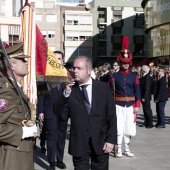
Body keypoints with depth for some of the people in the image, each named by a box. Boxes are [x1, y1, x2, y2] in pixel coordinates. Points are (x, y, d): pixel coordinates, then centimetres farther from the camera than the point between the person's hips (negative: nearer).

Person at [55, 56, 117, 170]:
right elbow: (57, 111, -5)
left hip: (100, 142, 0)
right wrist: (66, 93, -17)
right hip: (79, 143, 0)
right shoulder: (70, 89, 0)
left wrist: (111, 139, -6)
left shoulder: (104, 87, -1)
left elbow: (111, 115, -1)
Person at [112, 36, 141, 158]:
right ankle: (119, 150, 9)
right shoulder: (115, 76, -1)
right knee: (119, 128, -2)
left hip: (130, 105, 2)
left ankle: (127, 149, 22)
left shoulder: (134, 76, 4)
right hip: (118, 105, -2)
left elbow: (137, 92, 4)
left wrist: (137, 106, -2)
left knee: (129, 128, 8)